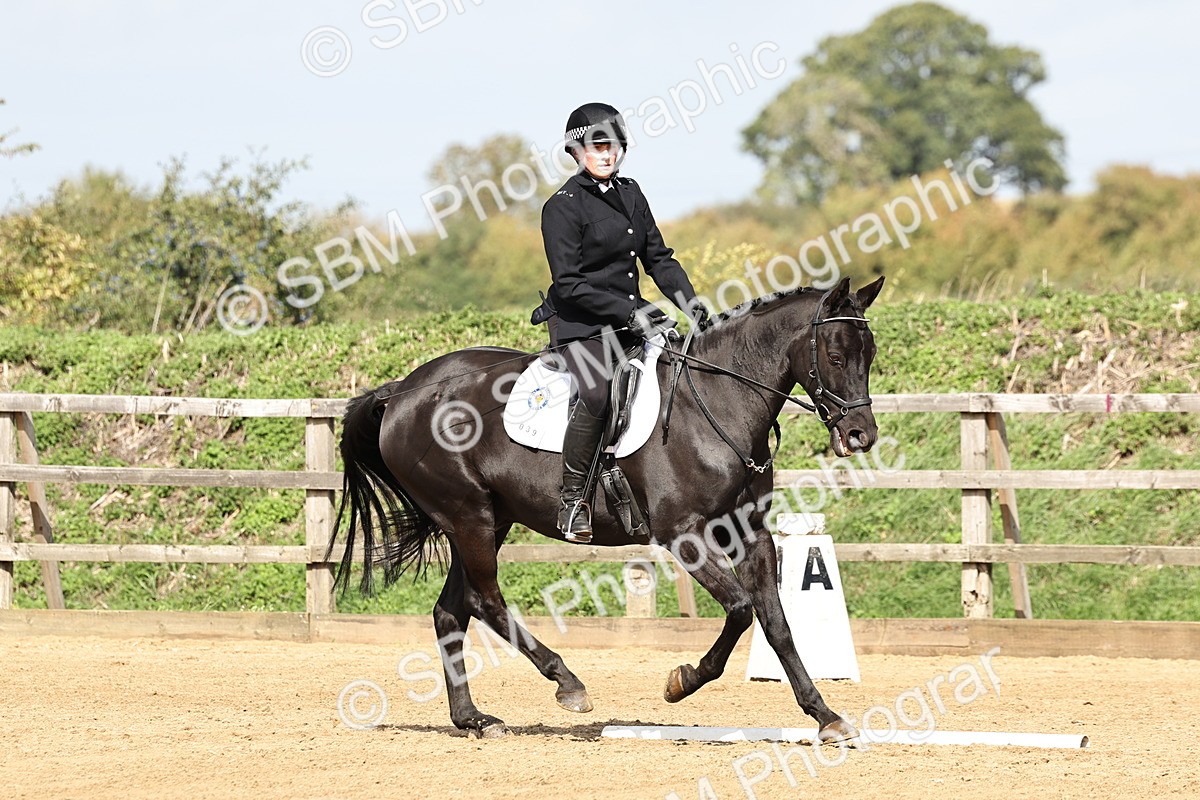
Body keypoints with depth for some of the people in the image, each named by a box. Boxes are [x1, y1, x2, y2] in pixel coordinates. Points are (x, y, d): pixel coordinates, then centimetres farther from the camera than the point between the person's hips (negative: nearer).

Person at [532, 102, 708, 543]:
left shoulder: (630, 194, 13)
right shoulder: (562, 207, -9)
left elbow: (658, 257, 16)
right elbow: (569, 285, -15)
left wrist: (687, 299, -2)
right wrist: (629, 312, -21)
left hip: (633, 317, 8)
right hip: (581, 325, -8)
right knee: (595, 392, -33)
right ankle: (573, 498, -23)